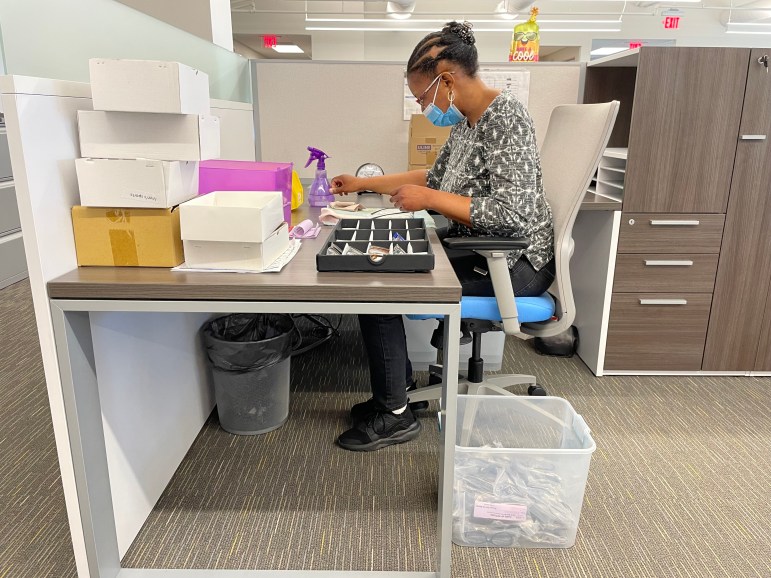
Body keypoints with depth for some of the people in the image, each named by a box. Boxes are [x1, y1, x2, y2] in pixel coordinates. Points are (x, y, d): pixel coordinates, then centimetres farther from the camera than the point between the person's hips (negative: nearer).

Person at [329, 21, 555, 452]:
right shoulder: (466, 121, 10)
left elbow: (513, 211, -27)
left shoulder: (505, 118, -19)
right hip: (478, 251, 10)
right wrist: (364, 184, 18)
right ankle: (397, 387, 18)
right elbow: (436, 177, 20)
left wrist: (429, 200, -23)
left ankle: (395, 416, 0)